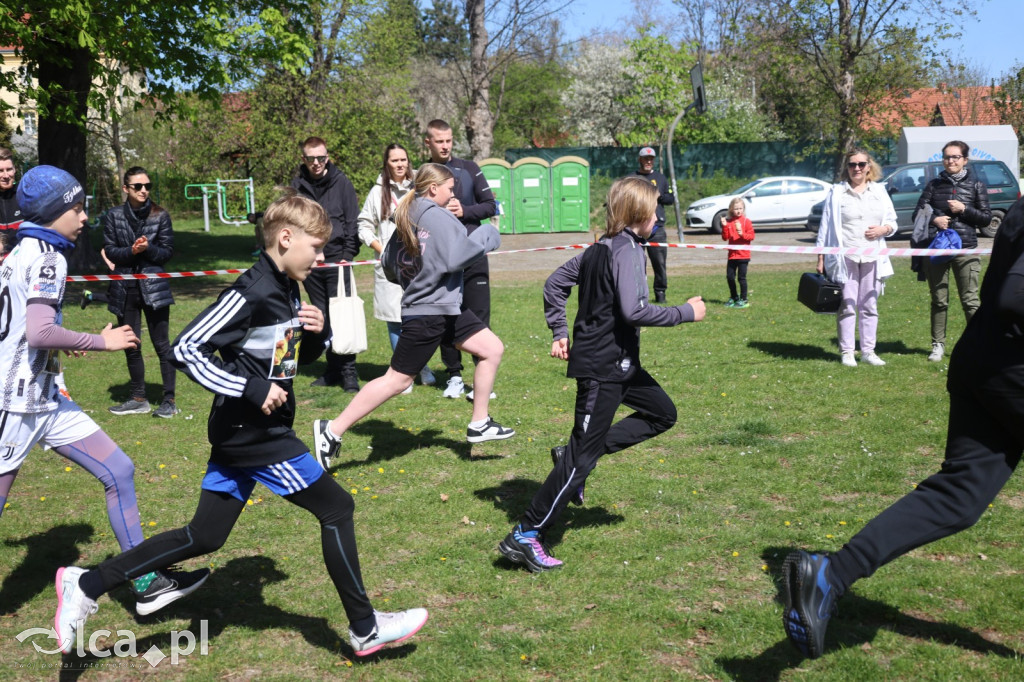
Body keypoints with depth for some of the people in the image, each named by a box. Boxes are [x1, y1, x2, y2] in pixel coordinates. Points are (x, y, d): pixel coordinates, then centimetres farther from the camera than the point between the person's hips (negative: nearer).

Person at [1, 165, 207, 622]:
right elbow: (40, 332, -28)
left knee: (118, 471, 6)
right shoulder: (45, 257, -16)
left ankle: (145, 582, 11)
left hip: (45, 399, 10)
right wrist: (101, 341, -17)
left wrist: (63, 342, 25)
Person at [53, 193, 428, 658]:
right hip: (252, 434, -9)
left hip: (246, 433, 9)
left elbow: (300, 356, 23)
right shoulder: (252, 293, -19)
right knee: (336, 508, -1)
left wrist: (316, 333, 1)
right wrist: (251, 388, -23)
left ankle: (87, 585, 18)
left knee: (204, 537, 12)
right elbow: (187, 349, -21)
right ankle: (364, 628, 11)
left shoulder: (287, 290, 10)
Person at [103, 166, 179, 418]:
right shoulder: (113, 217, 3)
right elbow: (109, 251, 0)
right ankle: (138, 399, 22)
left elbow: (168, 251, 0)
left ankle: (169, 400, 7)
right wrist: (130, 251, -17)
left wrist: (148, 249, -18)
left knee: (161, 344, -1)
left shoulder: (160, 216, -1)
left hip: (154, 287, -3)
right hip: (125, 288, 3)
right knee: (130, 346, 10)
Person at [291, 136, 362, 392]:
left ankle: (349, 372, -1)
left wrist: (348, 254, -7)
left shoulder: (341, 182, 1)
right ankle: (332, 369, 17)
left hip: (337, 260, -3)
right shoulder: (297, 185, 8)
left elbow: (353, 220, 1)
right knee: (321, 318, 9)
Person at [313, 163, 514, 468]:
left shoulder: (409, 214, 10)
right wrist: (486, 236, -10)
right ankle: (332, 430, 1)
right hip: (428, 311, -10)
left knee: (492, 349, 11)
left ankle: (479, 425, 18)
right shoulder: (436, 215, -17)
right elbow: (454, 259, -24)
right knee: (397, 379, -4)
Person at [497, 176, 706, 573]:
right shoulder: (628, 250, -17)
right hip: (603, 368, -10)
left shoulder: (601, 248, 10)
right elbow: (633, 310, -27)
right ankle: (525, 536, 0)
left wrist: (559, 333, 18)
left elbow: (555, 283, 16)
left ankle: (576, 455, 14)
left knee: (662, 413, 20)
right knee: (582, 458, -5)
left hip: (617, 364, 10)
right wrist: (685, 313, -16)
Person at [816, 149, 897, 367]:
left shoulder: (879, 191, 13)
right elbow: (826, 226, 3)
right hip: (844, 257, -3)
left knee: (869, 306, 6)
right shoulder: (837, 192, 4)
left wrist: (883, 229, -8)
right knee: (847, 306, -3)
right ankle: (846, 352, 3)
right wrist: (821, 258, -1)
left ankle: (868, 351, 13)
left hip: (872, 257, 3)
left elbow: (893, 222, 16)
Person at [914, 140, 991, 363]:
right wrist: (934, 220, -9)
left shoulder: (976, 185, 6)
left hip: (965, 248, -2)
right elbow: (917, 213, 10)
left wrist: (964, 209, -9)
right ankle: (938, 345, 14)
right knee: (939, 300, 6)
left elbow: (987, 218, 6)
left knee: (970, 300, -5)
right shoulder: (935, 185, 10)